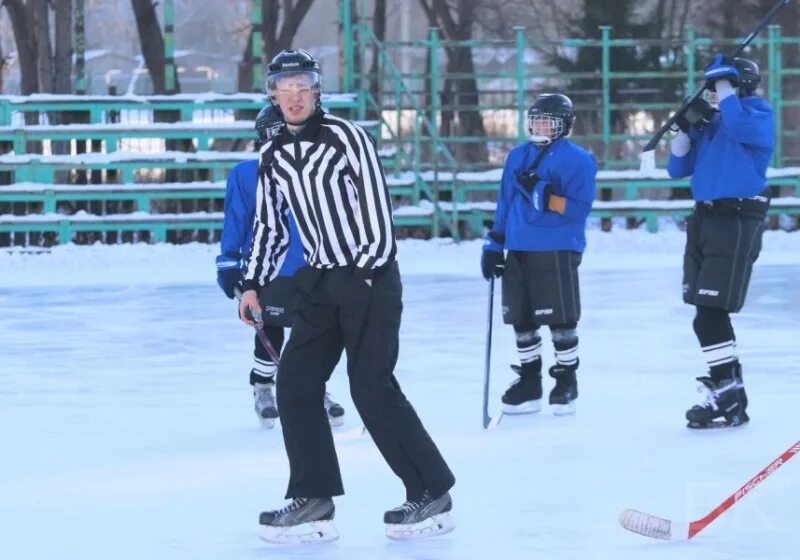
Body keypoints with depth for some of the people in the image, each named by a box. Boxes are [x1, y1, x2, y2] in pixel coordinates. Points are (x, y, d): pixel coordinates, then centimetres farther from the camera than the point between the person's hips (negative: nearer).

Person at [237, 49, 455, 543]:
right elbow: (271, 225, 18)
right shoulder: (273, 157, 10)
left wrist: (367, 270, -19)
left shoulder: (346, 137, -10)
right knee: (295, 384, -1)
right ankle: (314, 501, 5)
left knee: (372, 388, -11)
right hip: (321, 282, 7)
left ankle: (432, 494, -2)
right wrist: (254, 285, 11)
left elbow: (377, 203, -14)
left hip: (371, 278, -7)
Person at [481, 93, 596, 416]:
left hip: (557, 253, -6)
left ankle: (566, 382, 11)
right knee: (522, 322, 9)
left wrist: (544, 195, -23)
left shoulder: (576, 160, -5)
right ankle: (529, 384, 19)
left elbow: (579, 208, -13)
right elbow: (505, 204, 18)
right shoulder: (518, 157, 14)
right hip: (518, 252, 6)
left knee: (561, 322, -2)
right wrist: (494, 245, 14)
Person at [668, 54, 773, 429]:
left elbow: (739, 126, -28)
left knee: (709, 315, -15)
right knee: (708, 314, 13)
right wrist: (686, 128, 2)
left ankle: (729, 397, -11)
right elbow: (677, 168, 18)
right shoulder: (711, 122, 17)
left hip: (736, 222, -9)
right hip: (705, 219, 9)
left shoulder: (759, 113, -5)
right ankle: (730, 388, 23)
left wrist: (724, 79, -17)